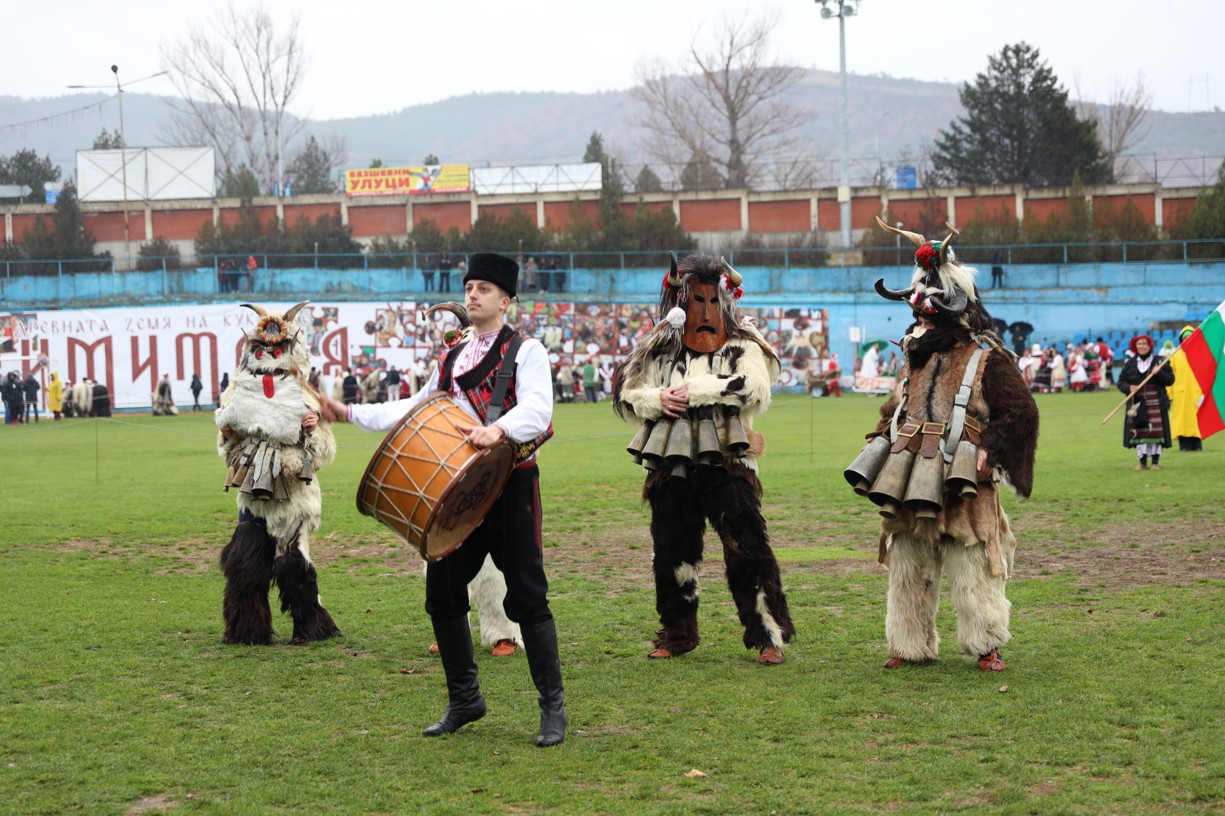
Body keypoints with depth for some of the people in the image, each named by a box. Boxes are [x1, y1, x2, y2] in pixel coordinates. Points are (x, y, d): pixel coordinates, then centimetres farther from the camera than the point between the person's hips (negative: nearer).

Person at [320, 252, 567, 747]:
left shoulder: (526, 351, -4)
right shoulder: (451, 357, 18)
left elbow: (537, 407, -20)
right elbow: (416, 408, 23)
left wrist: (499, 429, -40)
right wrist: (352, 413, 15)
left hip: (511, 487, -7)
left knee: (527, 596, -6)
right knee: (442, 593, 7)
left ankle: (553, 707, 3)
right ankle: (464, 700, 21)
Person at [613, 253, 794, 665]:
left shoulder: (741, 346, 3)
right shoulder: (660, 348, 12)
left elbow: (755, 389, -15)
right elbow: (625, 396, 13)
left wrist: (693, 391, -17)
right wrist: (657, 399, -9)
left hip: (725, 464, -4)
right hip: (671, 467, 4)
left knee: (747, 547, -11)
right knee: (671, 551, 10)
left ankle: (768, 636, -5)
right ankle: (677, 634, 26)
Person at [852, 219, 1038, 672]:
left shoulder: (987, 360, -6)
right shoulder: (916, 359, 16)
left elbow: (1020, 410, -9)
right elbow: (894, 409, 27)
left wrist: (989, 450, -18)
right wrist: (880, 441, 12)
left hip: (961, 487, -7)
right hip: (910, 488, 7)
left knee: (972, 572, -2)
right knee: (908, 572, 10)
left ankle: (986, 647, 9)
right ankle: (911, 645, 20)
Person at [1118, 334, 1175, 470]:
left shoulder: (1159, 362, 5)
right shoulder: (1130, 363, 10)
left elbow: (1170, 380, 2)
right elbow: (1120, 382, 10)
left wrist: (1159, 373, -15)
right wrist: (1129, 387, -10)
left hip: (1156, 403, -2)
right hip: (1137, 403, 2)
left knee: (1156, 431, -5)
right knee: (1139, 432, -2)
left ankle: (1156, 461, 3)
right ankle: (1142, 461, 7)